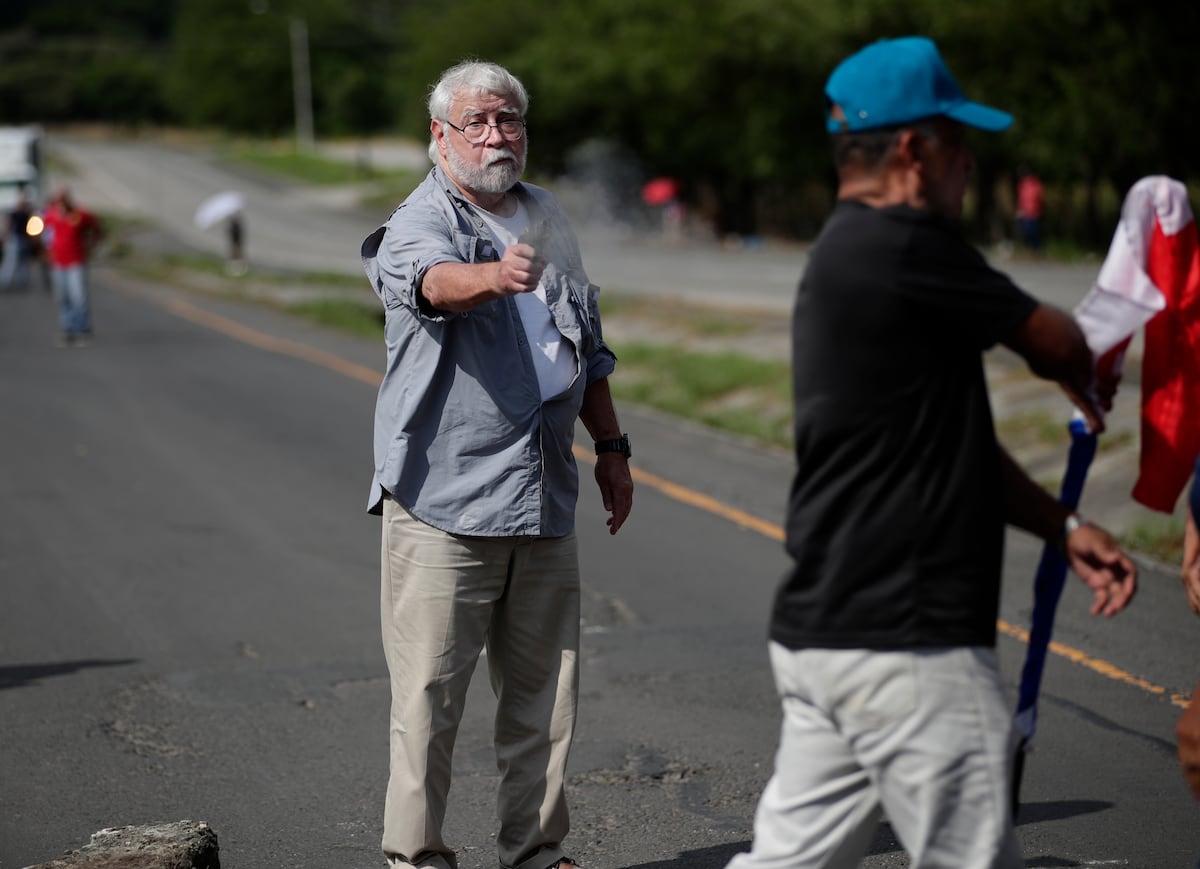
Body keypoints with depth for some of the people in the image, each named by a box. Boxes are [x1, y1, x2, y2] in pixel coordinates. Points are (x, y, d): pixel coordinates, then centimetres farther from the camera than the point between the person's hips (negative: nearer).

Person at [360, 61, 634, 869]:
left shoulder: (547, 216, 15)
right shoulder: (418, 224, -7)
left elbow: (589, 345, 25)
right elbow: (433, 278, -33)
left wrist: (612, 447, 23)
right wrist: (492, 276, -54)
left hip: (544, 496, 6)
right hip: (444, 498, -6)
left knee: (545, 689, 11)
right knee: (431, 693, -4)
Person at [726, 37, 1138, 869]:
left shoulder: (842, 255, 16)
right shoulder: (906, 247, -16)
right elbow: (1056, 345, -3)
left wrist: (1064, 526, 14)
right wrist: (1085, 382, 20)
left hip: (819, 633, 10)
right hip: (907, 646, -10)